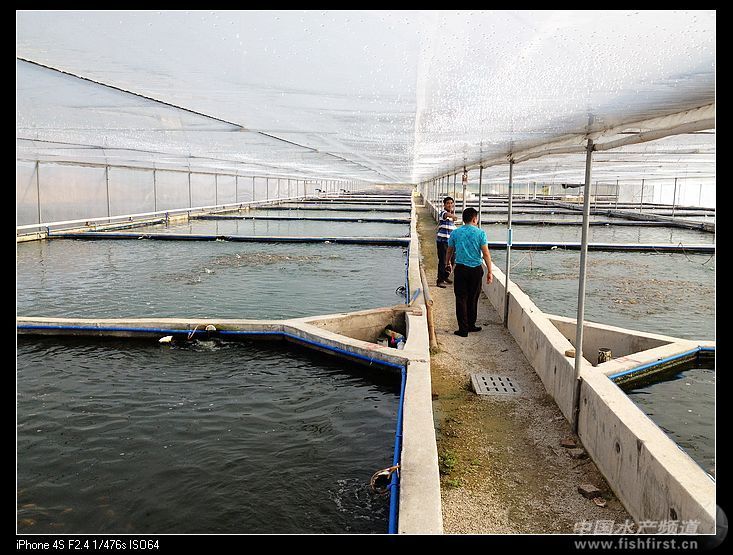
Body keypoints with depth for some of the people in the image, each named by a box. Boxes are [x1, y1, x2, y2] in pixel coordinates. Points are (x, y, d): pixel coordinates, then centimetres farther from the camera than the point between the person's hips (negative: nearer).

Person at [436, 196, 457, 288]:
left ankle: (446, 276, 35)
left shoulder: (452, 213, 12)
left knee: (451, 260, 15)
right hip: (442, 241, -7)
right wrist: (452, 216, -61)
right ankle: (440, 281, -3)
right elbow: (446, 215, -41)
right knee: (443, 261, -9)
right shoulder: (443, 212, -12)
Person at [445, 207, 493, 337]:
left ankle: (463, 329, 3)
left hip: (460, 269, 1)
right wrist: (490, 272, -3)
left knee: (461, 299, 4)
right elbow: (486, 254, -9)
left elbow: (449, 251, 13)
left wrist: (448, 264, 31)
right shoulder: (480, 233, -6)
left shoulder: (455, 233, 2)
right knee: (473, 299, 13)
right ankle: (471, 325, 24)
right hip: (476, 269, -1)